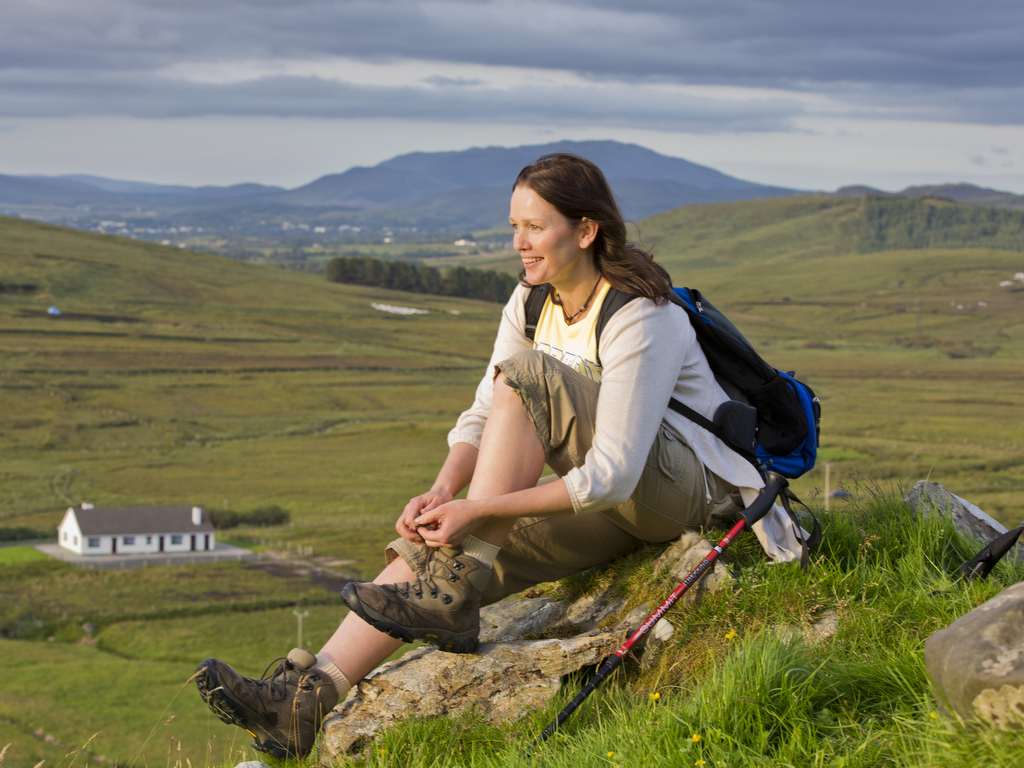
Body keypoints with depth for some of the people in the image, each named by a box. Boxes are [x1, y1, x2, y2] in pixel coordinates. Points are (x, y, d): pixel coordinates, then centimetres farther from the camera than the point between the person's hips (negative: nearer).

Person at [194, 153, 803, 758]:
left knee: (524, 377, -28)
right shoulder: (533, 302, 2)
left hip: (686, 483, -8)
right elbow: (483, 416, 1)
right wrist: (443, 491, -20)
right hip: (604, 500, 8)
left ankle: (451, 595, -26)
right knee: (440, 545, -14)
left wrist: (479, 509, -32)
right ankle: (313, 695, -21)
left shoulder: (641, 321, -23)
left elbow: (612, 475, -28)